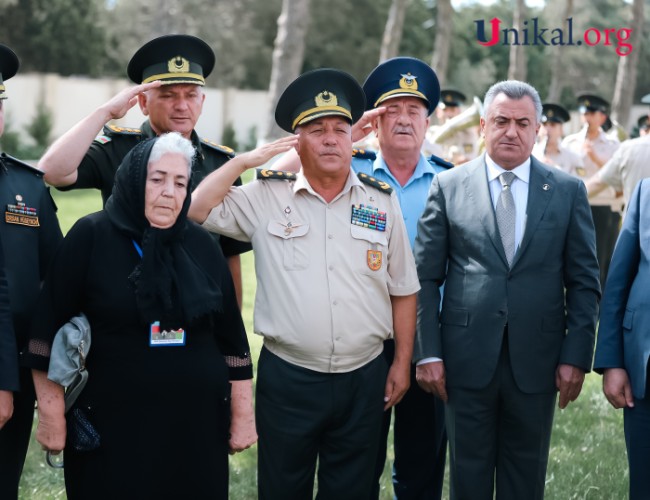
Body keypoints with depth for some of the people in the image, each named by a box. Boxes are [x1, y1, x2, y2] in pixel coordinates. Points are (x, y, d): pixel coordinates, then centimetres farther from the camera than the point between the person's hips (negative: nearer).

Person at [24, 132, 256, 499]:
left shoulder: (202, 245, 5)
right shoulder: (91, 237, -6)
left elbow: (232, 337, 8)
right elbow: (50, 332, -5)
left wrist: (243, 414, 7)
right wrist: (52, 415, -6)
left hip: (197, 427, 3)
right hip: (113, 428, -3)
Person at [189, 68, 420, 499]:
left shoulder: (381, 201, 4)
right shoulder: (267, 197, 0)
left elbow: (402, 289, 9)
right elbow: (194, 211, -6)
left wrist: (402, 363, 6)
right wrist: (245, 161, -9)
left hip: (363, 379, 2)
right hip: (287, 378, -1)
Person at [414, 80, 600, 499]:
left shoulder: (568, 191, 4)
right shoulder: (448, 187, 2)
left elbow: (584, 282, 4)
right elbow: (425, 278, 1)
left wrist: (576, 356, -3)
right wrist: (427, 353, -4)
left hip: (536, 362, 1)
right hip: (467, 359, 0)